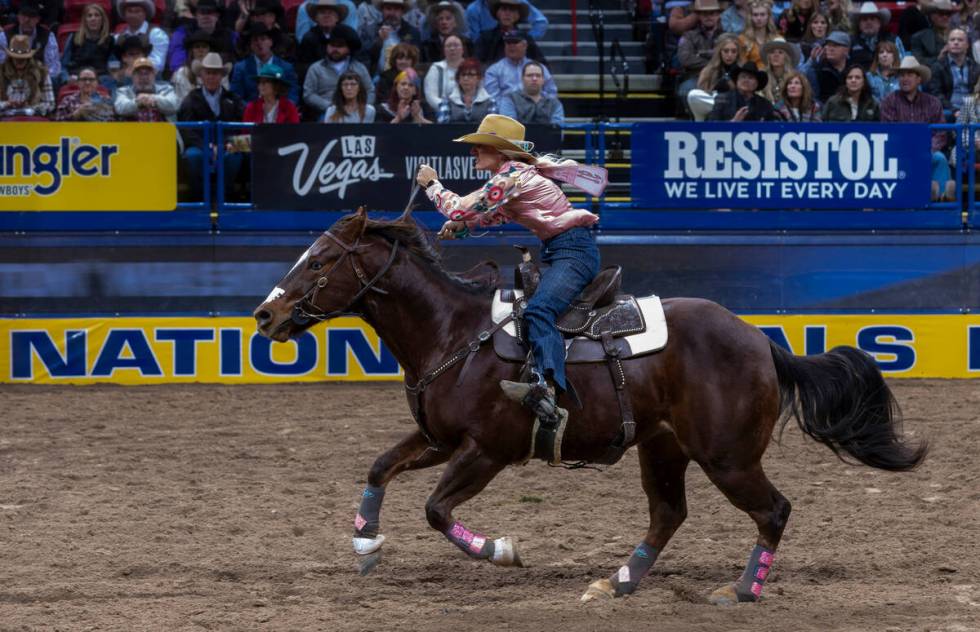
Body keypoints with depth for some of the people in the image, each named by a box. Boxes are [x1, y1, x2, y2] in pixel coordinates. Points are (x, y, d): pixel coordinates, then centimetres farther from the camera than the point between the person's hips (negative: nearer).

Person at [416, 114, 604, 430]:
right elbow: (499, 214, 32)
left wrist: (432, 184, 1)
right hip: (555, 252, 12)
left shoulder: (510, 176, -15)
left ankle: (549, 389, -51)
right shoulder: (511, 175, 16)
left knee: (538, 311, -31)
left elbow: (462, 209, -16)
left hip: (574, 249, -12)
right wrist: (460, 226, 16)